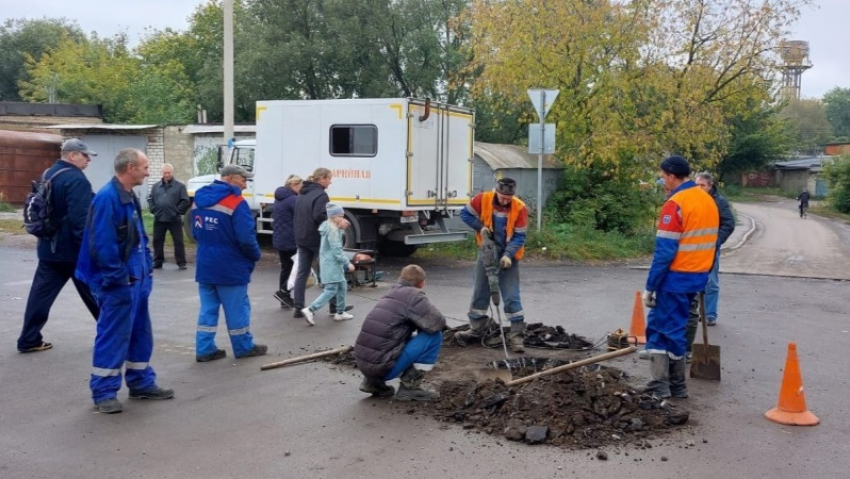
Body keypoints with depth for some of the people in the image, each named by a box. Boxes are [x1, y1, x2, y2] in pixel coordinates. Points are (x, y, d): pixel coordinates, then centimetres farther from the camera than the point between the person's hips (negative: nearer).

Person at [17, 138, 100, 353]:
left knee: (41, 292, 6)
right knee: (94, 291, 5)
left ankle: (29, 339, 7)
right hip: (74, 248, -8)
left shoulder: (48, 174, 13)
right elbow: (81, 218, -25)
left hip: (49, 246, 8)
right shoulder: (76, 179, -18)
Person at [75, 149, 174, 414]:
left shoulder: (130, 197, 13)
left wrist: (147, 267, 14)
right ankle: (104, 392, 10)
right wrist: (118, 277, -21)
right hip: (118, 284, -10)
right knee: (112, 337, -1)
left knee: (141, 333, 17)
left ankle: (141, 383, 29)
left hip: (137, 279, 10)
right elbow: (102, 244, -24)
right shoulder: (107, 198, -19)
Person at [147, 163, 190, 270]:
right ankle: (157, 262, 20)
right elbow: (150, 199, 13)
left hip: (174, 219, -4)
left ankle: (181, 262, 3)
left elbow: (185, 201, -6)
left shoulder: (180, 186, -1)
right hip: (159, 219, 4)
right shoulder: (156, 186, 12)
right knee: (157, 241, 10)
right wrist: (154, 210, -1)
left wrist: (177, 211, -12)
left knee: (178, 241, -2)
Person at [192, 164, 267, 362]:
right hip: (230, 267, -7)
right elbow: (246, 238, -22)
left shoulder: (200, 199, 8)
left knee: (208, 308, 12)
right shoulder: (236, 203, -18)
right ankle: (244, 347, 19)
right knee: (237, 308, 6)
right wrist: (255, 255, -4)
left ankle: (204, 349, 13)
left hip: (205, 265, 7)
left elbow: (196, 232, 15)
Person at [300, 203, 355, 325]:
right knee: (331, 290, -9)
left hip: (330, 263, 10)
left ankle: (340, 312, 24)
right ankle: (310, 310, -12)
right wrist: (347, 263, -19)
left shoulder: (329, 228, 14)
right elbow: (336, 250, -21)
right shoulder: (333, 230, -17)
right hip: (331, 264, -10)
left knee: (342, 286, 17)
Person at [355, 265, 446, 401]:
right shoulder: (413, 295, -5)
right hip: (382, 365, -8)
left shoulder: (391, 294, 18)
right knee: (435, 336, -2)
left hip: (363, 362, 8)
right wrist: (441, 323, 9)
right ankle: (410, 386, 3)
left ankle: (374, 381, 17)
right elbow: (436, 323, -12)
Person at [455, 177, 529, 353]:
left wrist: (508, 255, -28)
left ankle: (517, 336, 0)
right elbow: (465, 214, 0)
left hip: (508, 256, -3)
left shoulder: (520, 208, -17)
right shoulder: (482, 199, -13)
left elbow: (519, 236, -14)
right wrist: (480, 227, -15)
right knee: (479, 292, 9)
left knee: (511, 296, -5)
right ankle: (476, 330, 22)